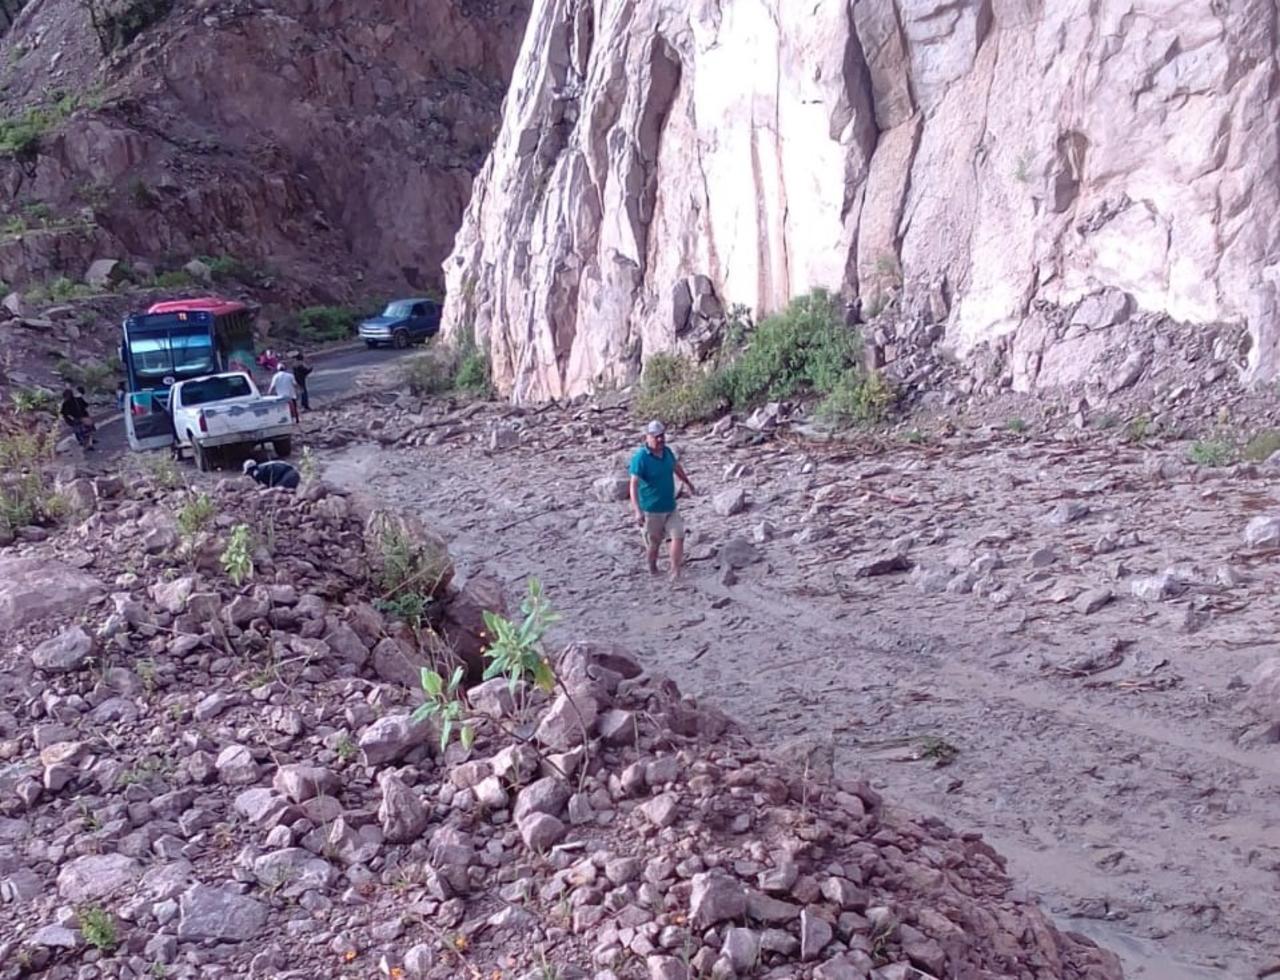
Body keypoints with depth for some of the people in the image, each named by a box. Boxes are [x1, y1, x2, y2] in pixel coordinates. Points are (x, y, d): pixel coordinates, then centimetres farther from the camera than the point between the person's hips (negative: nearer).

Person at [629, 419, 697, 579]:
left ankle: (675, 572, 3)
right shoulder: (640, 458, -20)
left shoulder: (667, 451, 0)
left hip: (670, 507, 5)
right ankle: (652, 570, 32)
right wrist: (637, 511, -33)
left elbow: (677, 468, 21)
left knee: (678, 535, -3)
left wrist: (689, 484, 34)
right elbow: (634, 485, -24)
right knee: (654, 543, 9)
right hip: (651, 510, -5)